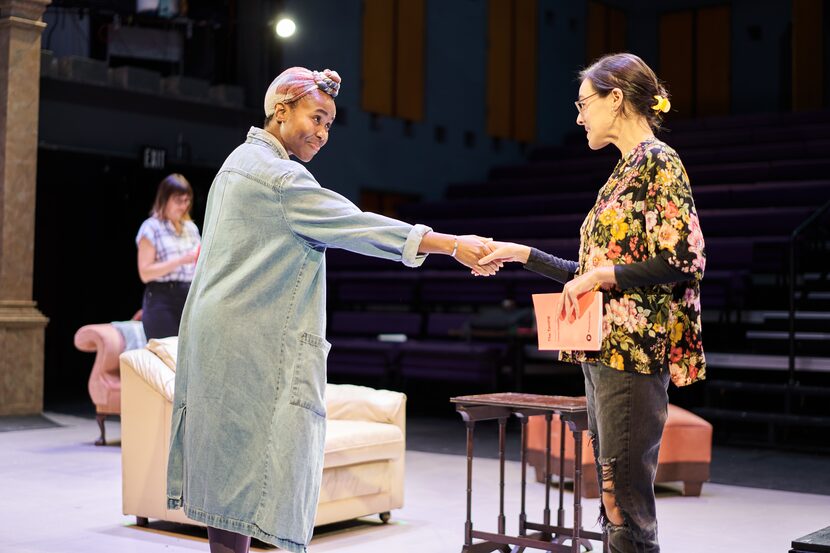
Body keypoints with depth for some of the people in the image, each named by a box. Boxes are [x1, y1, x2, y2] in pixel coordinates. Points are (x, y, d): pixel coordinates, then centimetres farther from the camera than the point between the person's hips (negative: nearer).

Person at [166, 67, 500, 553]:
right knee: (246, 472, -8)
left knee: (229, 470, 10)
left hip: (224, 338, 10)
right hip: (253, 344, -10)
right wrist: (454, 245, -21)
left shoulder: (242, 162, 19)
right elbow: (355, 225, -20)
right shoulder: (279, 176, -13)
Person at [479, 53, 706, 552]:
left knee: (625, 506, -7)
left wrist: (598, 275, -13)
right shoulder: (627, 169, 18)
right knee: (614, 501, 12)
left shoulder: (659, 161, -8)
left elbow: (683, 259, -18)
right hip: (604, 350, 10)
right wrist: (522, 254, 18)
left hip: (633, 350, -10)